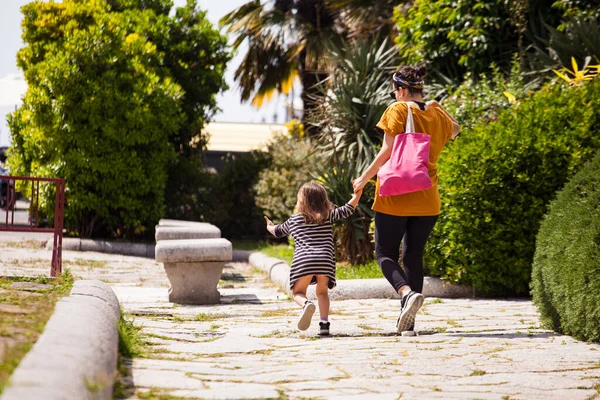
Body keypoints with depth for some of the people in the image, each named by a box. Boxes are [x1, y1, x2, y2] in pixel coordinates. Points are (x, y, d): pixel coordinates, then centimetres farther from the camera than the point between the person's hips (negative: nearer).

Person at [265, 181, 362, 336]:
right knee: (322, 292, 19)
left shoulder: (293, 221, 22)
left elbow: (278, 231, 40)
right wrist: (357, 195, 25)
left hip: (302, 261, -1)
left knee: (297, 292, 11)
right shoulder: (328, 216, 17)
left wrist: (270, 227, 61)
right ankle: (324, 323, 0)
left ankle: (306, 304, -24)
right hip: (325, 261, 1)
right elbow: (347, 210, 15)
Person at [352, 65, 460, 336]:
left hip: (395, 197, -5)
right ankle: (408, 323, 5)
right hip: (426, 201, 5)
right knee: (413, 256, 10)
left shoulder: (398, 110, -9)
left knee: (385, 253, 5)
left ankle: (408, 293, -24)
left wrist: (364, 179, -4)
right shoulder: (437, 114, 8)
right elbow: (454, 131, 31)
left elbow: (387, 151, -13)